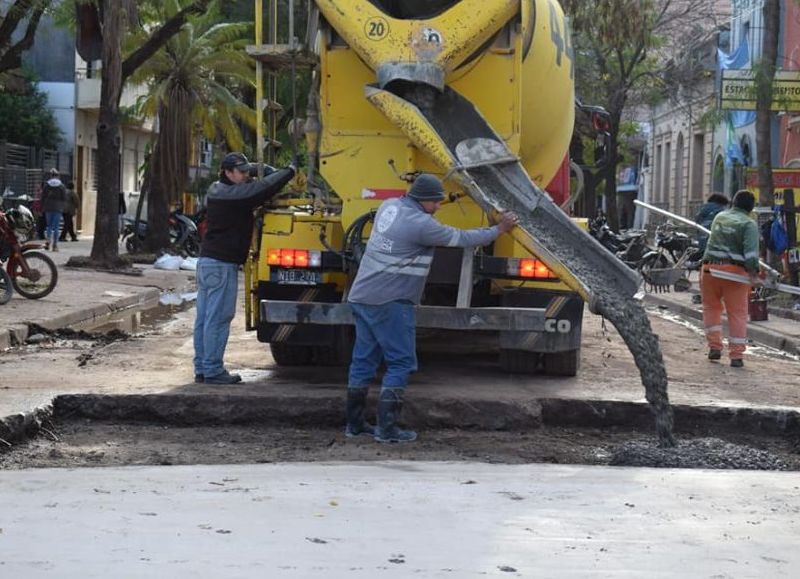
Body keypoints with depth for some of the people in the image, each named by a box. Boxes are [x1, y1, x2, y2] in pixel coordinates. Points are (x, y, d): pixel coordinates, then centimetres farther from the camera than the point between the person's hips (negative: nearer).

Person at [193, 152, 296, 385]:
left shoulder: (216, 191, 15)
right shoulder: (232, 194, -15)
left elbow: (257, 189, 19)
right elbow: (263, 189, -19)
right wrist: (291, 170, -9)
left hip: (207, 261, 10)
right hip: (222, 264, -10)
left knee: (205, 317, 11)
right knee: (218, 318, -7)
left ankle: (202, 368, 16)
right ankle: (213, 370, -5)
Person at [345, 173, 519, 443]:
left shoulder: (390, 206, 9)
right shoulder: (421, 224, -14)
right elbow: (462, 238, -6)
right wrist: (499, 229, 7)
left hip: (362, 296, 9)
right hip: (389, 302, -9)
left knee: (364, 359, 13)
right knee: (400, 362, -2)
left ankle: (354, 423, 19)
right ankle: (387, 428, -4)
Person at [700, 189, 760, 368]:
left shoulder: (719, 217, 16)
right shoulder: (749, 224, -2)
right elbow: (751, 250, -17)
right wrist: (753, 272, -16)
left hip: (710, 267, 4)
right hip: (734, 270, -4)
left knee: (711, 307, 21)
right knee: (737, 313, 2)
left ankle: (714, 347, 13)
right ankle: (736, 356, 0)